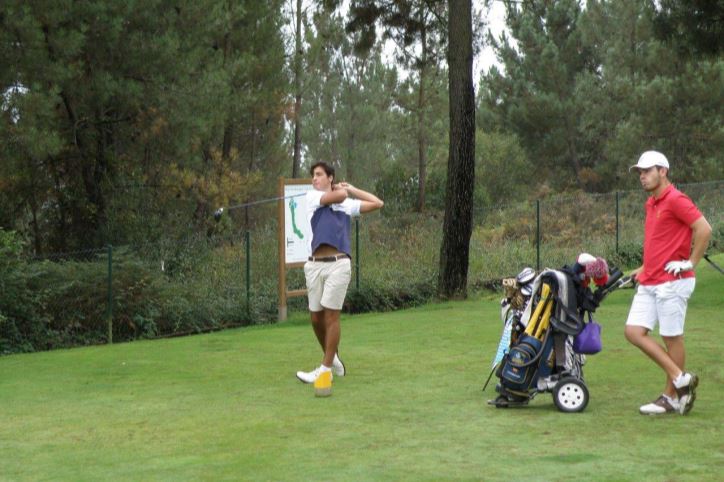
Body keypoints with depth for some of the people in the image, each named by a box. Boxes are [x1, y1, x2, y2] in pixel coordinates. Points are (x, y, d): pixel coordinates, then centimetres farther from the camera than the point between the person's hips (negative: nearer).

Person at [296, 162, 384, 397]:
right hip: (315, 265, 1)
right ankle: (332, 357, 26)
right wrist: (343, 190, 15)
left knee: (331, 315, -6)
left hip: (338, 264, -1)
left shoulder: (348, 204, 16)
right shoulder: (312, 197, 10)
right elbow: (338, 196, -6)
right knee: (316, 318, 5)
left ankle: (325, 369, -2)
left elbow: (377, 203, 20)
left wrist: (352, 189, 22)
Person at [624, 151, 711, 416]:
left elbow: (704, 229, -19)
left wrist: (691, 263, -15)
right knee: (634, 331, 2)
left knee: (672, 337, 0)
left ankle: (671, 396, 12)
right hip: (648, 282, 9)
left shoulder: (675, 200, -12)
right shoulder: (651, 204, 17)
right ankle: (680, 377, 9)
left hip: (672, 282, -9)